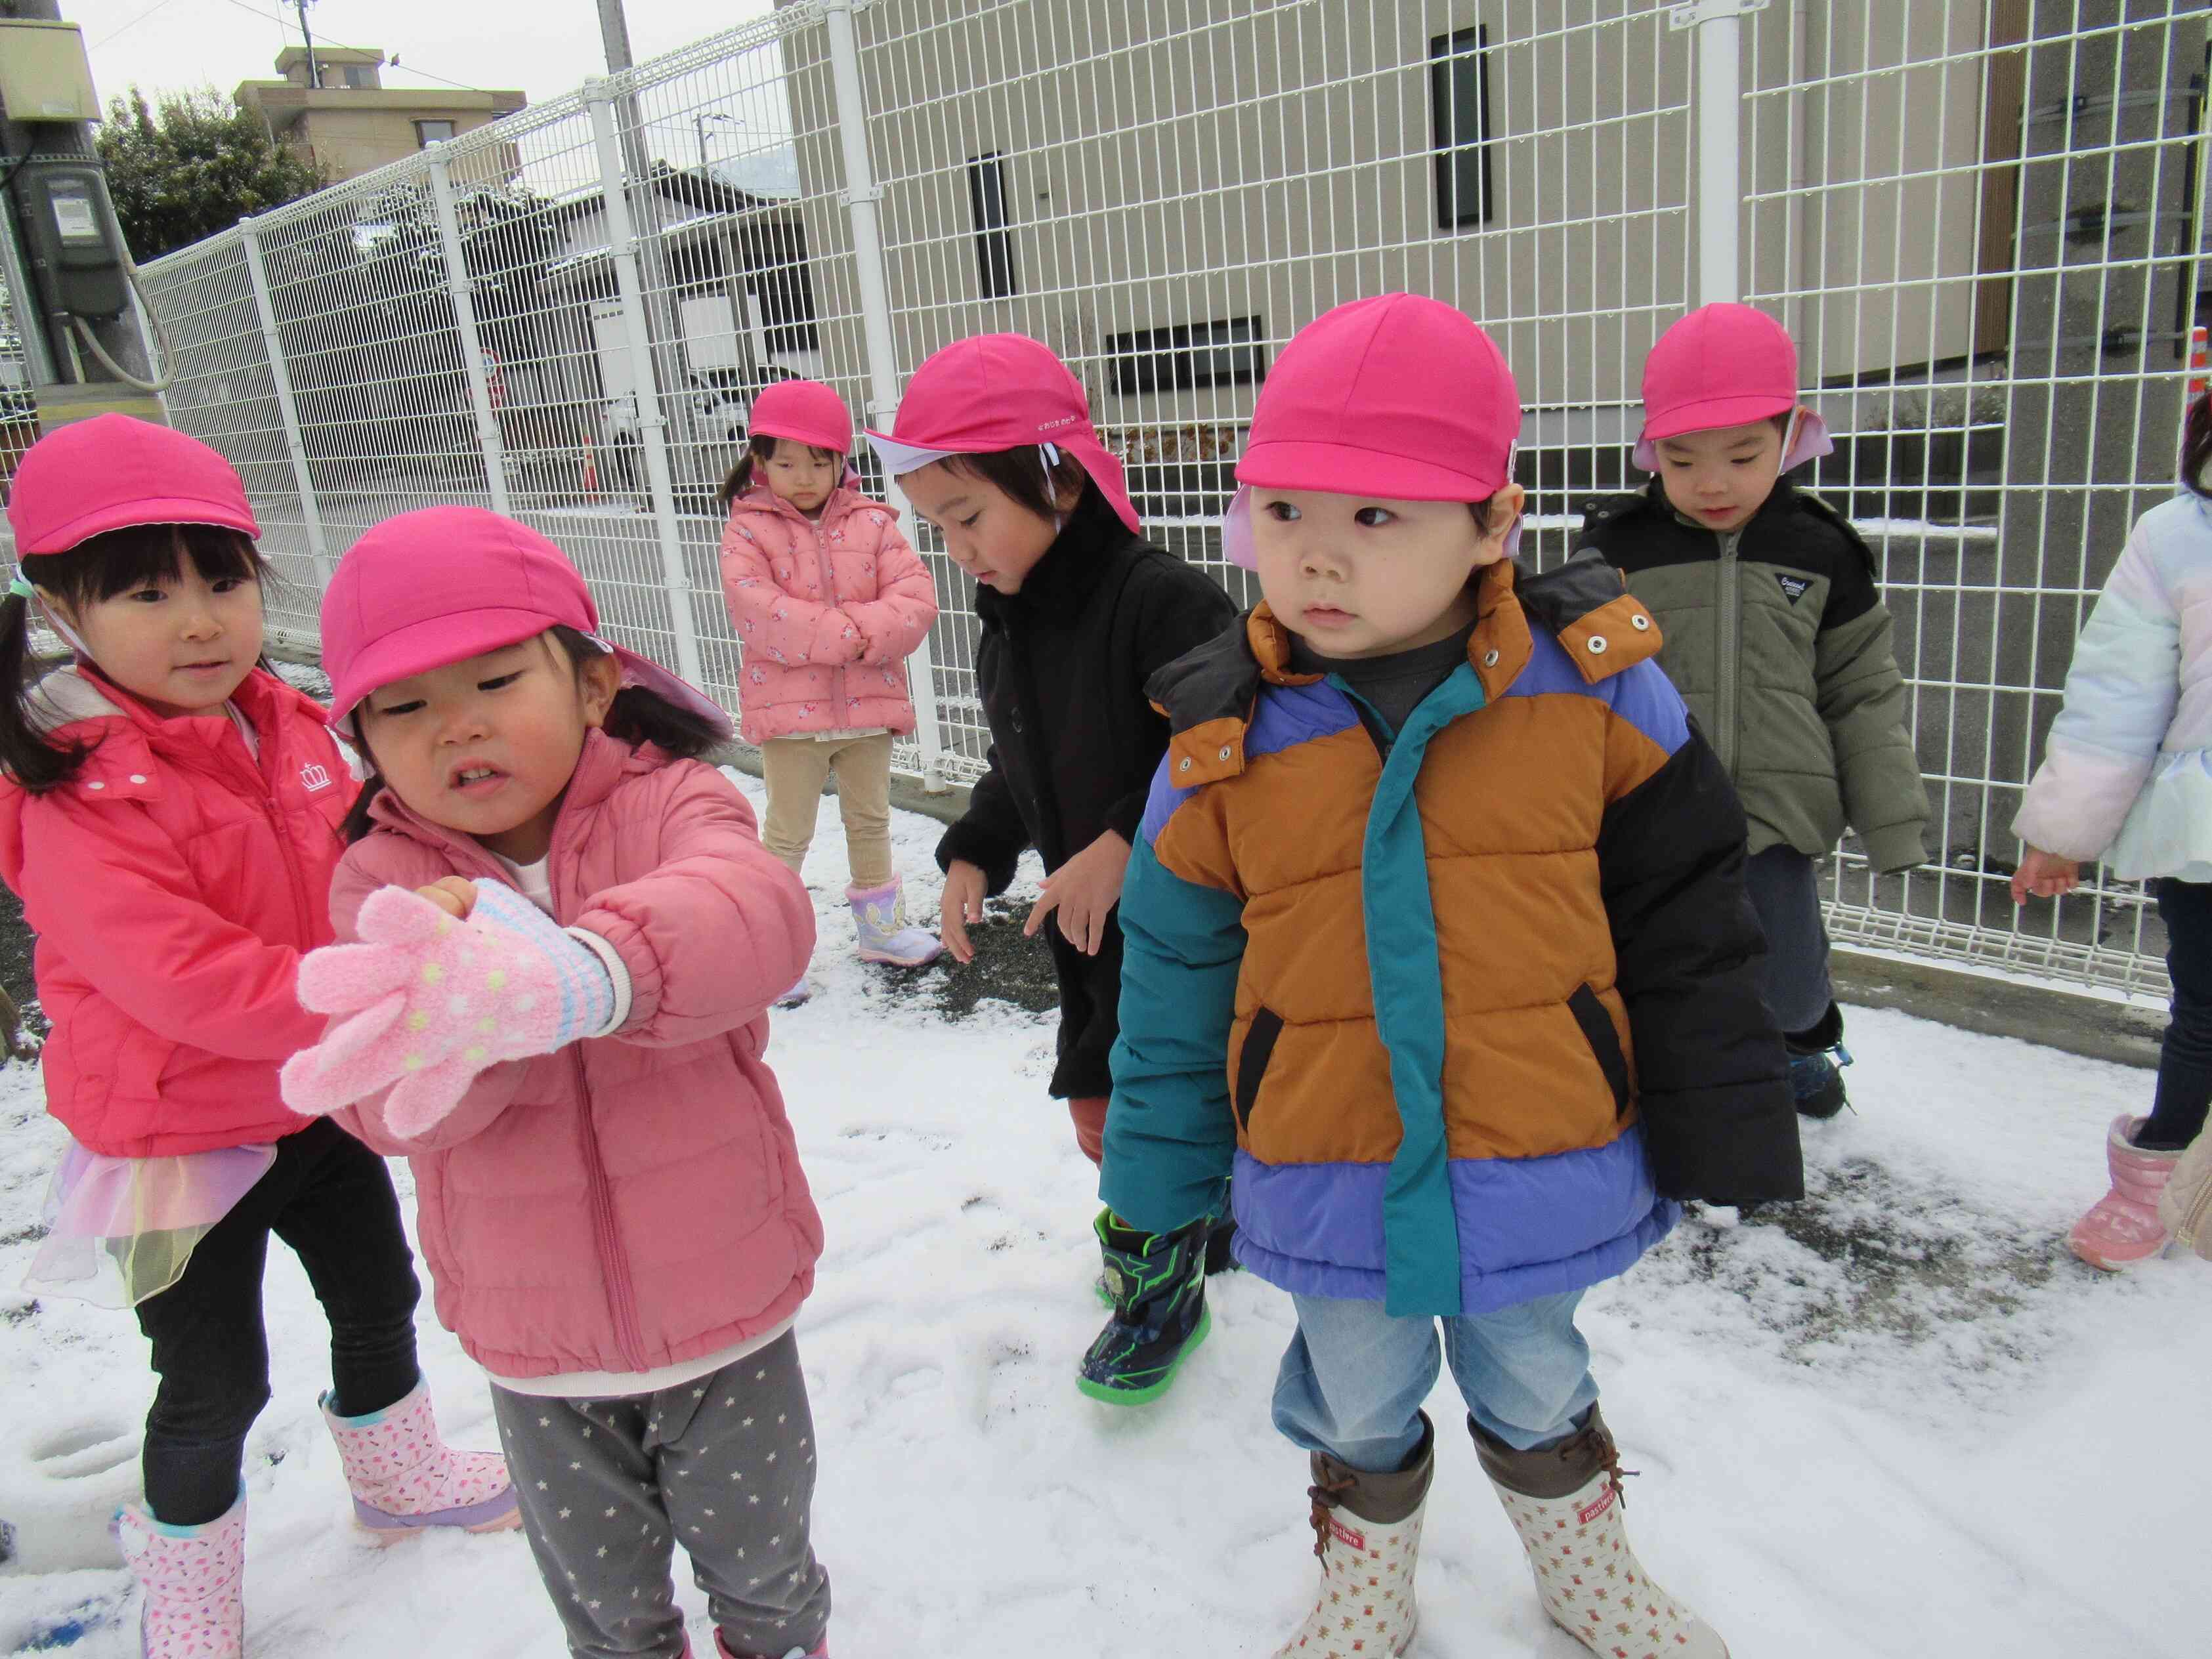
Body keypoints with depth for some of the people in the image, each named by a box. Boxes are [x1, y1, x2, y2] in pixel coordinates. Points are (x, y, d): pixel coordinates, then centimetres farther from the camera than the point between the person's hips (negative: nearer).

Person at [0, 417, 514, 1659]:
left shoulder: (290, 727, -3)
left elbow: (355, 884, 10)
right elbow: (190, 985, -32)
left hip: (320, 1099, 7)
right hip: (182, 1134, -6)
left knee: (379, 1295, 23)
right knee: (215, 1385, 11)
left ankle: (401, 1476, 51)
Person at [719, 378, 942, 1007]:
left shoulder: (872, 523, 3)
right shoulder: (747, 530, -6)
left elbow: (916, 598, -7)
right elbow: (760, 617, -20)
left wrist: (865, 629, -25)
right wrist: (850, 634, -22)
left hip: (868, 704, 3)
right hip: (788, 709, -3)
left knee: (870, 820, 18)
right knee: (787, 833, 4)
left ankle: (880, 925, 36)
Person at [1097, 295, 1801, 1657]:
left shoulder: (1595, 685, -11)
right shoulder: (1224, 740, -11)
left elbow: (1688, 923, -1)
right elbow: (1177, 965, 1)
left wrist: (1718, 1132, 3)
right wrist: (1163, 1172, 7)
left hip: (1540, 1168, 0)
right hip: (1328, 1185, 0)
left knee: (1535, 1389, 25)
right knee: (1361, 1402, 23)